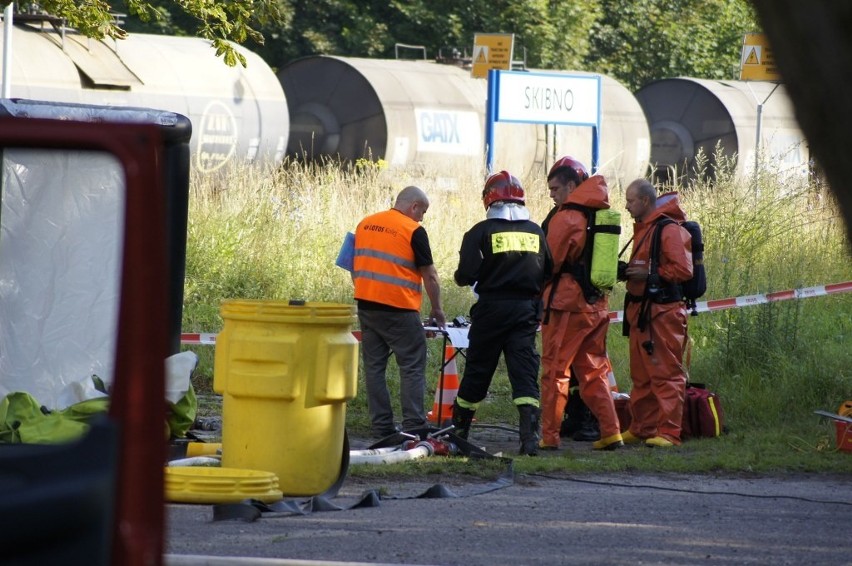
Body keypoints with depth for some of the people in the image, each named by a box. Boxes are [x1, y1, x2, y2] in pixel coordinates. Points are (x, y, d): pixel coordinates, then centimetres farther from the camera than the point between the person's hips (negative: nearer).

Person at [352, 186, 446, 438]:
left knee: (374, 367, 9)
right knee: (412, 367, 0)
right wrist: (437, 309, 7)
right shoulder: (413, 231, -7)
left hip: (366, 304, 6)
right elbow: (429, 275, -5)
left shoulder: (364, 225, 11)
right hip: (398, 308, -6)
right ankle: (413, 425, -6)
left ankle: (381, 426, 8)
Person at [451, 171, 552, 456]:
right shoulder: (536, 232, 5)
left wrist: (461, 277, 11)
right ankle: (530, 435, -16)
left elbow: (466, 274, -12)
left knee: (477, 370, 10)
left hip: (492, 308, -2)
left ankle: (459, 429, 24)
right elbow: (549, 273, 6)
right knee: (525, 371, -2)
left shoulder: (482, 232, -7)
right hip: (526, 309, 2)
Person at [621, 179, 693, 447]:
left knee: (666, 373, -9)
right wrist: (628, 272, 9)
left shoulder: (670, 230, -11)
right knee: (641, 375, 13)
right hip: (640, 311, 10)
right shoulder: (642, 229, 20)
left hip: (663, 311, -10)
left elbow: (683, 270, -19)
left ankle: (668, 432, -10)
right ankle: (641, 429, 20)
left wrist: (648, 274, -17)